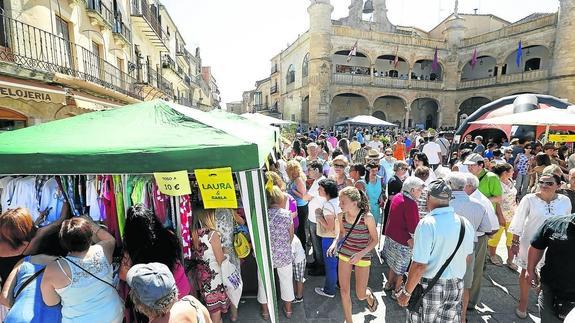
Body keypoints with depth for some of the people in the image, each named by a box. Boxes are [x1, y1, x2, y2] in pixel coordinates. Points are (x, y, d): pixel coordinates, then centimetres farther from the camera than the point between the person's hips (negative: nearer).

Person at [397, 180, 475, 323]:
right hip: (456, 287, 5)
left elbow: (419, 265, -23)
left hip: (429, 287, -5)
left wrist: (406, 292, -13)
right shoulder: (465, 223, -3)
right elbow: (467, 257, 12)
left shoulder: (427, 223, -23)